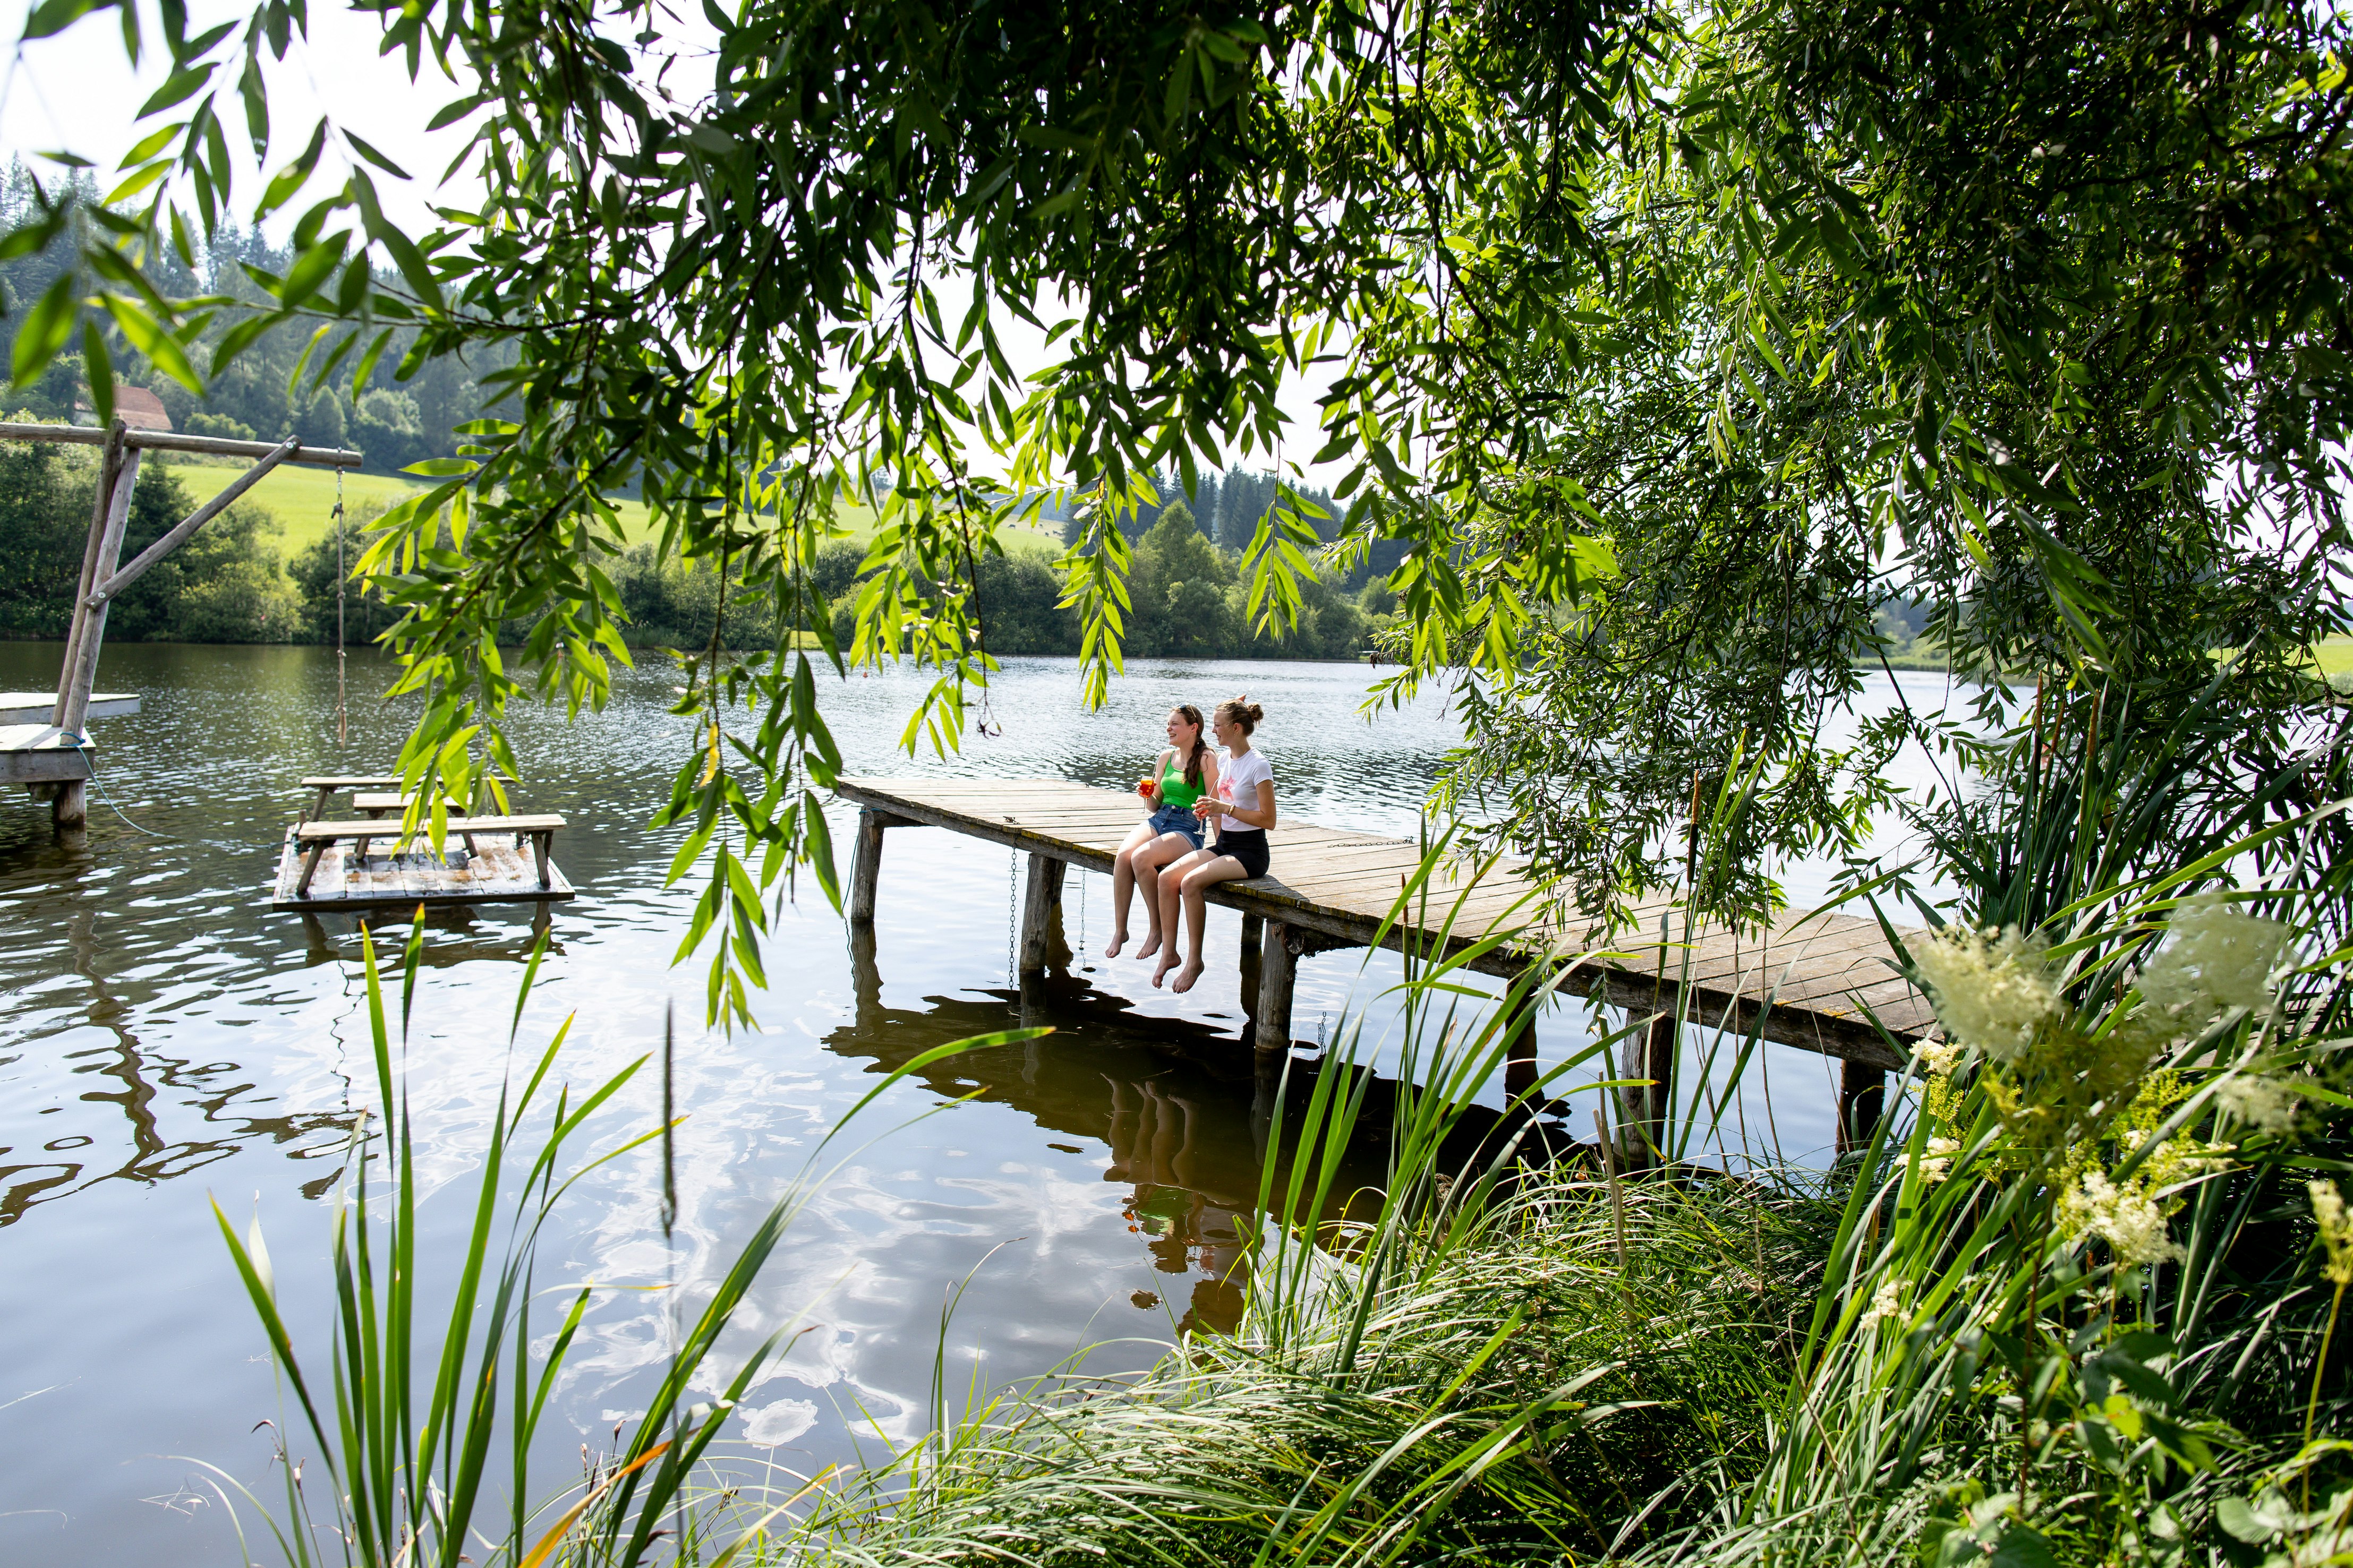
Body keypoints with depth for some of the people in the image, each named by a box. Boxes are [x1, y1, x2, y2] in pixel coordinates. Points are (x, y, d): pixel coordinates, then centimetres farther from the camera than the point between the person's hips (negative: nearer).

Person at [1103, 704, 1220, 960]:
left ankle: (1157, 930, -14)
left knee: (1141, 858, -31)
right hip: (1158, 820, 6)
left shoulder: (1206, 759, -4)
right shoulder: (1166, 757, 15)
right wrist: (1148, 796, -1)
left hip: (1188, 827, -6)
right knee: (1123, 855, -25)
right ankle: (1119, 930, -18)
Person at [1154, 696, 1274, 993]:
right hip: (1223, 843, 8)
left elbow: (1269, 820, -16)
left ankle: (1195, 960, -15)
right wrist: (1210, 810, 3)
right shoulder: (1225, 761, 11)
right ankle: (1170, 952, -5)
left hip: (1250, 851, -8)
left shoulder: (1258, 765, -13)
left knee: (1191, 883, -28)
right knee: (1167, 877, -13)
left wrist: (1225, 808, -20)